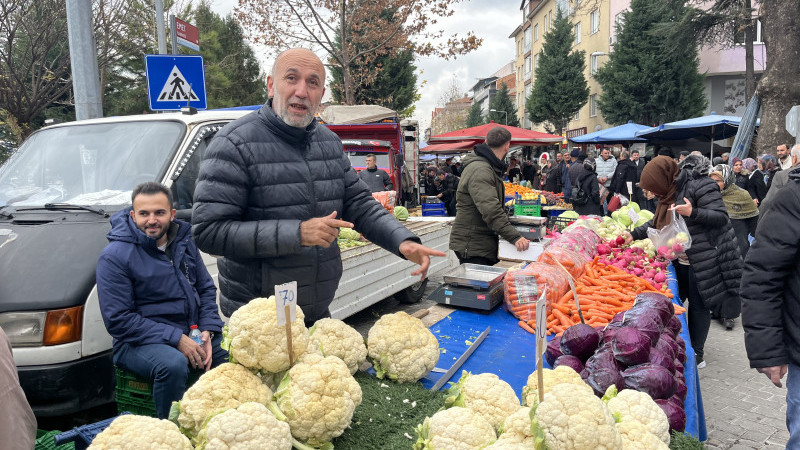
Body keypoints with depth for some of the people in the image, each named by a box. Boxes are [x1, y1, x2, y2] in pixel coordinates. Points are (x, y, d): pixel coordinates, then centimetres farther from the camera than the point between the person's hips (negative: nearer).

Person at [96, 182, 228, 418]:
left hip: (193, 334, 5)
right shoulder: (114, 256, -9)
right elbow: (118, 320, -13)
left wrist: (207, 331, -4)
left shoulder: (183, 242, 9)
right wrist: (176, 339, -19)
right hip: (140, 341, -5)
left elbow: (206, 289, 15)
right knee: (173, 364, -37)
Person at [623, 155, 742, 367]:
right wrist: (634, 234, 11)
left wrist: (693, 212, -34)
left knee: (699, 305, 1)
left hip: (705, 260, -9)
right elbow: (658, 222, 20)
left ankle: (697, 355, 13)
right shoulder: (672, 190, 9)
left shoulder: (700, 186, -18)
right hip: (683, 260, 9)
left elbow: (721, 216, -20)